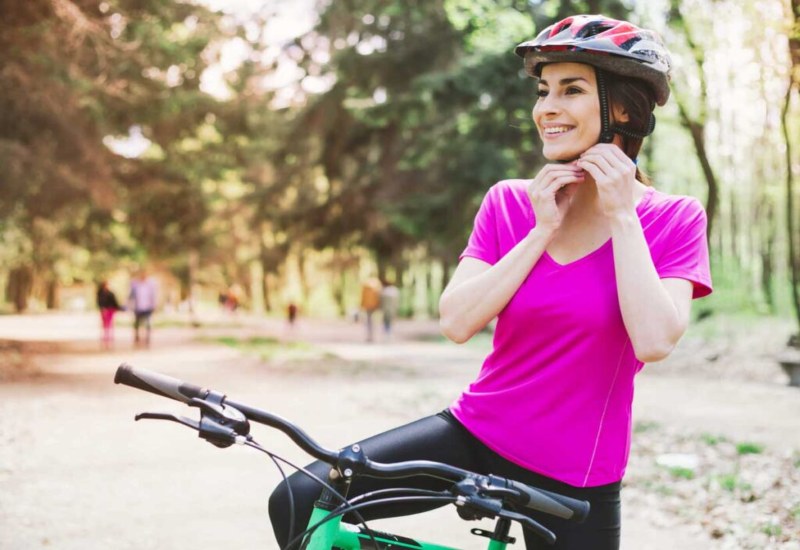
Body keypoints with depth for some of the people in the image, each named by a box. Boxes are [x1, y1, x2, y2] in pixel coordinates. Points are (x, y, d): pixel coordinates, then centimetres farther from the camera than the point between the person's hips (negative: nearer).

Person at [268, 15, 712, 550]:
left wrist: (621, 216, -18)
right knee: (299, 503, -11)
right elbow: (456, 321, -11)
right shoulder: (510, 203, 1)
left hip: (575, 481, -2)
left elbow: (654, 341, -23)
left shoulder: (674, 220, -6)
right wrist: (543, 231, -15)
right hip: (475, 437, 3)